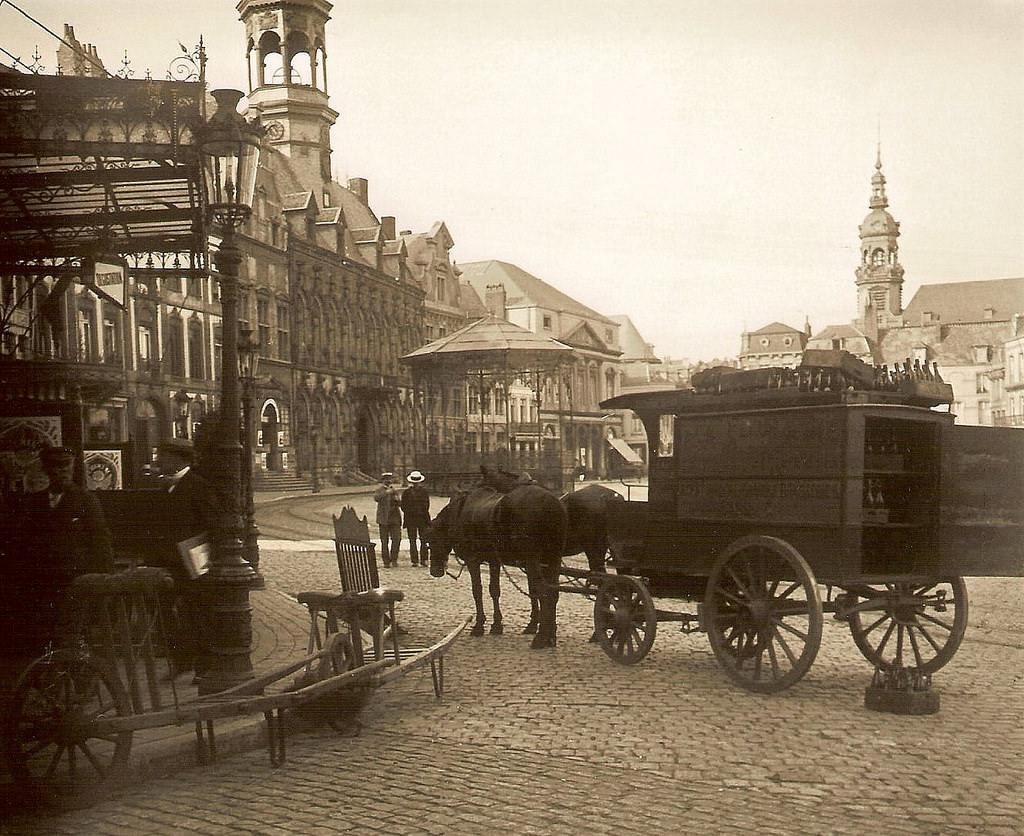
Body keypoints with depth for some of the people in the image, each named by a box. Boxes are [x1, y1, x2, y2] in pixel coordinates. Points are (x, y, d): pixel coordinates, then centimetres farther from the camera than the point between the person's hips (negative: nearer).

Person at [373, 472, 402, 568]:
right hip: (383, 519, -3)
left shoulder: (394, 491, 18)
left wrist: (397, 500, -1)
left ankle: (394, 559, 6)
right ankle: (386, 561, 8)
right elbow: (376, 498, -19)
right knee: (384, 541, 0)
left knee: (397, 539, -7)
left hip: (395, 519, 3)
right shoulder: (379, 491, 3)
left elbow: (400, 504, 21)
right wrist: (386, 492, -31)